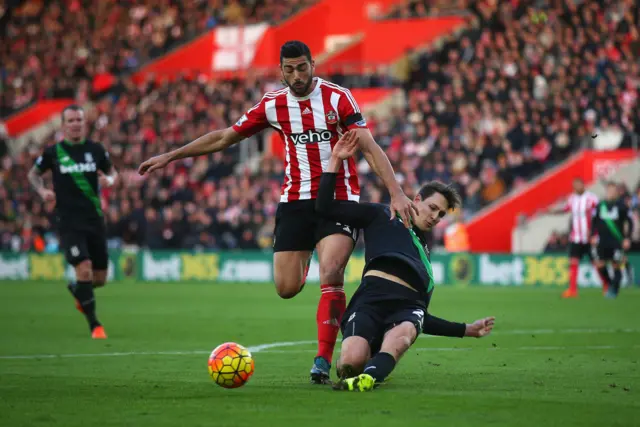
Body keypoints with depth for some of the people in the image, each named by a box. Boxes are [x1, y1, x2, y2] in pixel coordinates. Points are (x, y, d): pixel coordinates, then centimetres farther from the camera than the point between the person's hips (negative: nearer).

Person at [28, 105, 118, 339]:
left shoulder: (96, 149, 2)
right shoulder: (53, 152, -2)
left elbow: (112, 172, 16)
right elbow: (34, 173, 14)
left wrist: (109, 180, -8)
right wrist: (42, 190, -5)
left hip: (95, 220, 3)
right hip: (69, 223, -3)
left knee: (99, 279, 7)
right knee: (84, 269, -19)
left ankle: (75, 290, 44)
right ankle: (94, 325, -5)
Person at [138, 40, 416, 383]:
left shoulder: (337, 97, -7)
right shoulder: (273, 105, 3)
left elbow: (369, 147, -11)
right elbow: (224, 138, 12)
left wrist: (396, 192, -22)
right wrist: (169, 156, 12)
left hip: (338, 199, -3)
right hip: (295, 199, 3)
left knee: (330, 274, -24)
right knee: (286, 288, 0)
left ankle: (323, 360, -18)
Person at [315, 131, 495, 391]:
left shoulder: (424, 252, 41)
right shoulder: (381, 216, 27)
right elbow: (325, 207, 19)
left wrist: (466, 330, 41)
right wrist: (336, 160, 15)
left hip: (409, 308, 3)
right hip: (373, 295, -3)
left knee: (402, 334, -40)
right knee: (352, 360, -34)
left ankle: (369, 376, -63)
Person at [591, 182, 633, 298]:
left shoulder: (622, 206, -3)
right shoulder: (600, 205, 6)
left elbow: (629, 223, 1)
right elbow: (594, 222, 15)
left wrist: (627, 238, -6)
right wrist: (593, 236, 6)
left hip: (617, 242, -3)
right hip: (602, 241, 3)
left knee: (616, 266, -4)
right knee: (600, 265, 2)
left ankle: (614, 290, 4)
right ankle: (610, 284, 24)